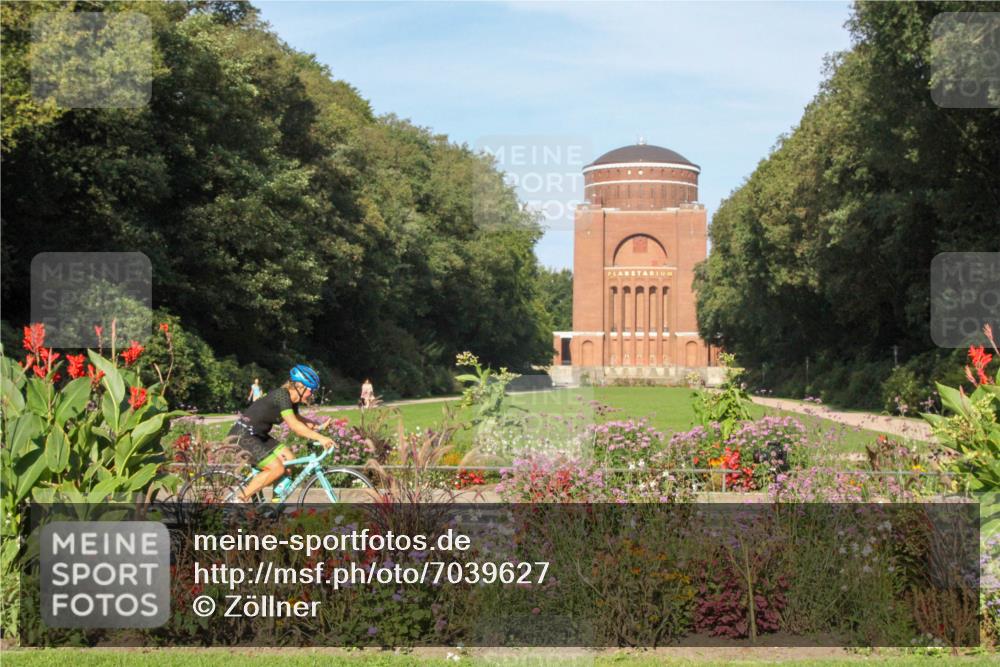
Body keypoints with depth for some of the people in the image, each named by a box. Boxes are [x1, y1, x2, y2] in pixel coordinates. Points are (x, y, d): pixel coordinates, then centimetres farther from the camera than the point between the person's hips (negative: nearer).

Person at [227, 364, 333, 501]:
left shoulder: (291, 398, 6)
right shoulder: (282, 396, -22)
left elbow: (298, 420, 17)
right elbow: (294, 426, -28)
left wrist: (319, 425, 2)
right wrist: (320, 438, -30)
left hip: (258, 434, 10)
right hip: (242, 435, -10)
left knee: (288, 459, 3)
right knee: (277, 468, -16)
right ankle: (239, 501, -9)